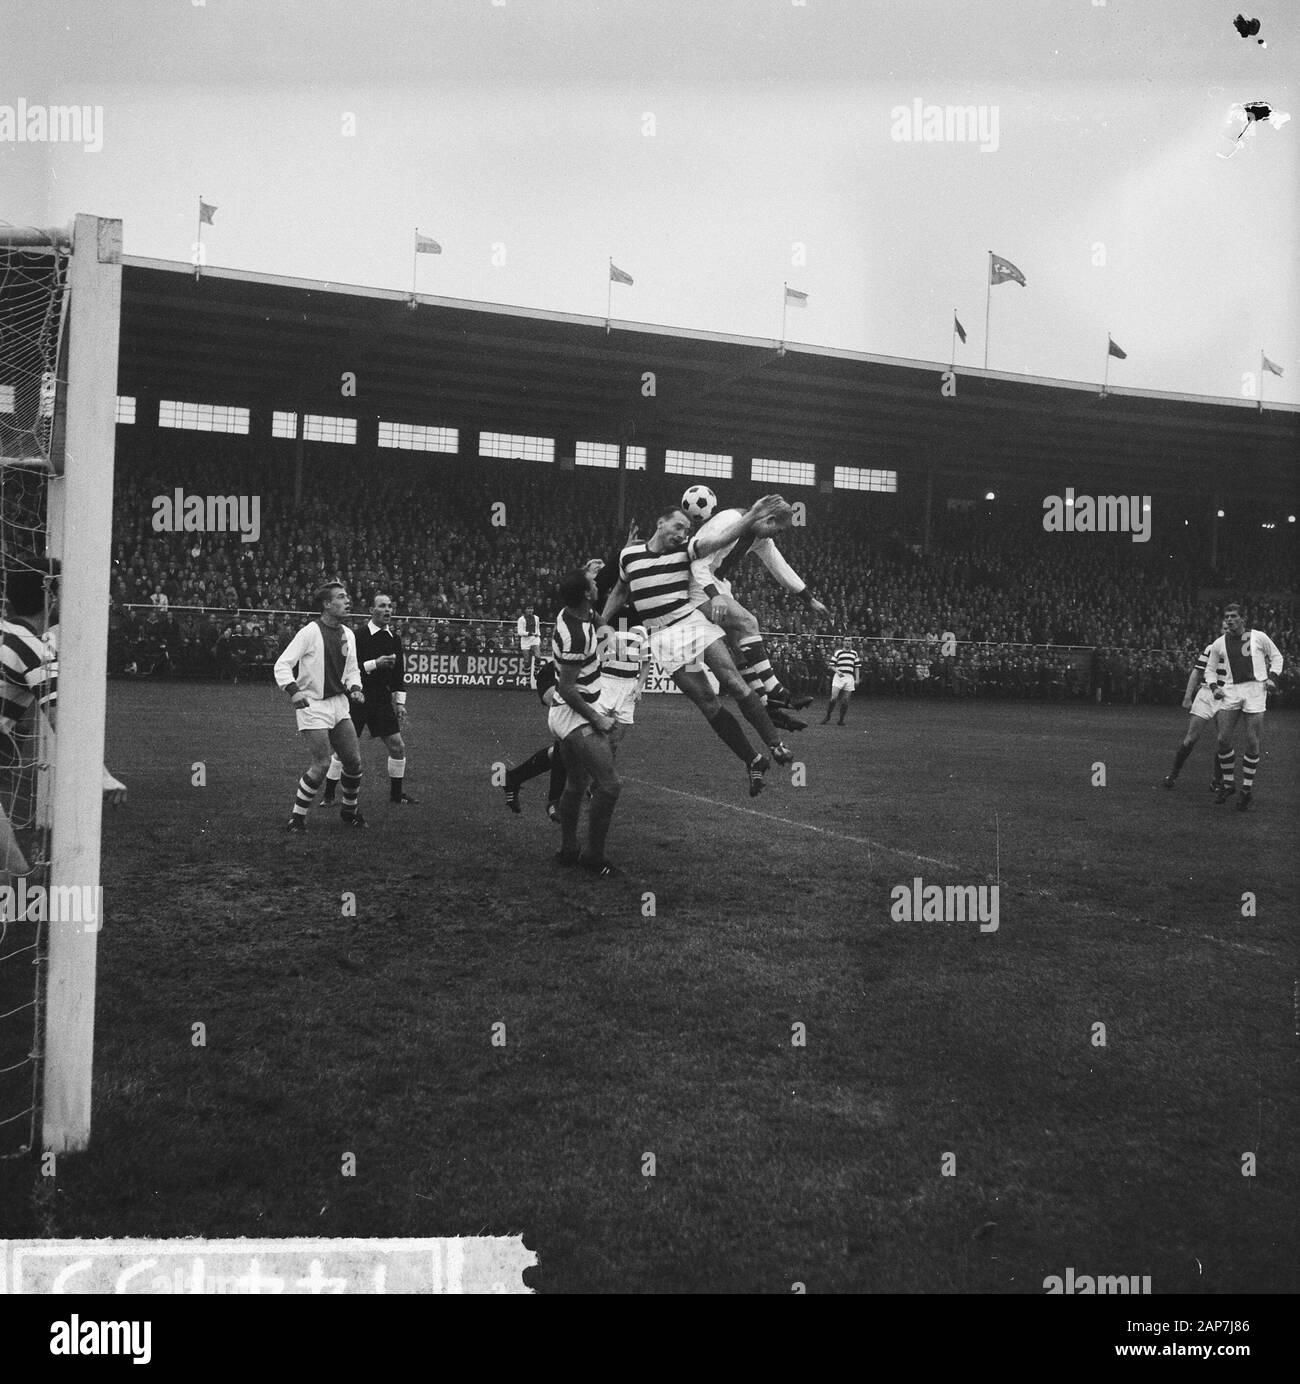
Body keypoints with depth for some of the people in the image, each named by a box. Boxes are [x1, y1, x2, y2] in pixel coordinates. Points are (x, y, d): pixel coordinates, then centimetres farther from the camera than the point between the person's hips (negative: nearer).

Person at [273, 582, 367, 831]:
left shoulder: (348, 634, 9)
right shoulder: (310, 632, -13)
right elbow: (282, 664, -14)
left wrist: (354, 687, 1)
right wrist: (293, 690, -28)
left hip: (338, 703, 7)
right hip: (312, 705, -7)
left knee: (354, 761, 4)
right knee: (321, 765, -12)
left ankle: (349, 810, 25)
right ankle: (297, 817, 4)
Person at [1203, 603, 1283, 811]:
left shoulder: (1259, 637, 3)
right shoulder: (1219, 644, 9)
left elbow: (1276, 657, 15)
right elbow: (1210, 669, 18)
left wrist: (1271, 677, 0)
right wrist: (1214, 688, 1)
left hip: (1255, 689, -2)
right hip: (1230, 691, 2)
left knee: (1252, 741, -4)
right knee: (1223, 739, -5)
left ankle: (1247, 789, 8)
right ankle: (1227, 784, 13)